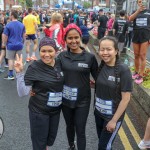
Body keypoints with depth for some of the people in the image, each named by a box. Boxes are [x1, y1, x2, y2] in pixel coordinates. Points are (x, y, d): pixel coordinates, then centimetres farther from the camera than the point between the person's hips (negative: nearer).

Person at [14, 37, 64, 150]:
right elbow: (22, 93, -21)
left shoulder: (60, 64, -5)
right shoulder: (34, 68, -19)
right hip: (39, 111, -5)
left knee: (51, 137, 23)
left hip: (56, 109, 5)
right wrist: (19, 73, -31)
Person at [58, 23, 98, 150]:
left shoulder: (90, 57, -11)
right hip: (66, 99, 3)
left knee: (80, 131, 5)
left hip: (82, 101, -3)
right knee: (70, 126, 23)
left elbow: (98, 78, -3)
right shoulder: (62, 56, -4)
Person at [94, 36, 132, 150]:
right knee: (102, 141, 20)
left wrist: (114, 120, -16)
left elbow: (126, 98, -18)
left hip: (113, 115, -5)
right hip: (99, 112, 5)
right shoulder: (101, 67, -3)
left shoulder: (123, 70, -20)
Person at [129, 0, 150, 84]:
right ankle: (136, 72, 23)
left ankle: (141, 76, -2)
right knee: (136, 55, 10)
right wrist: (138, 10, -23)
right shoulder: (135, 12, 10)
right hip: (136, 36, 3)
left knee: (142, 56, -5)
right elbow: (130, 19, -11)